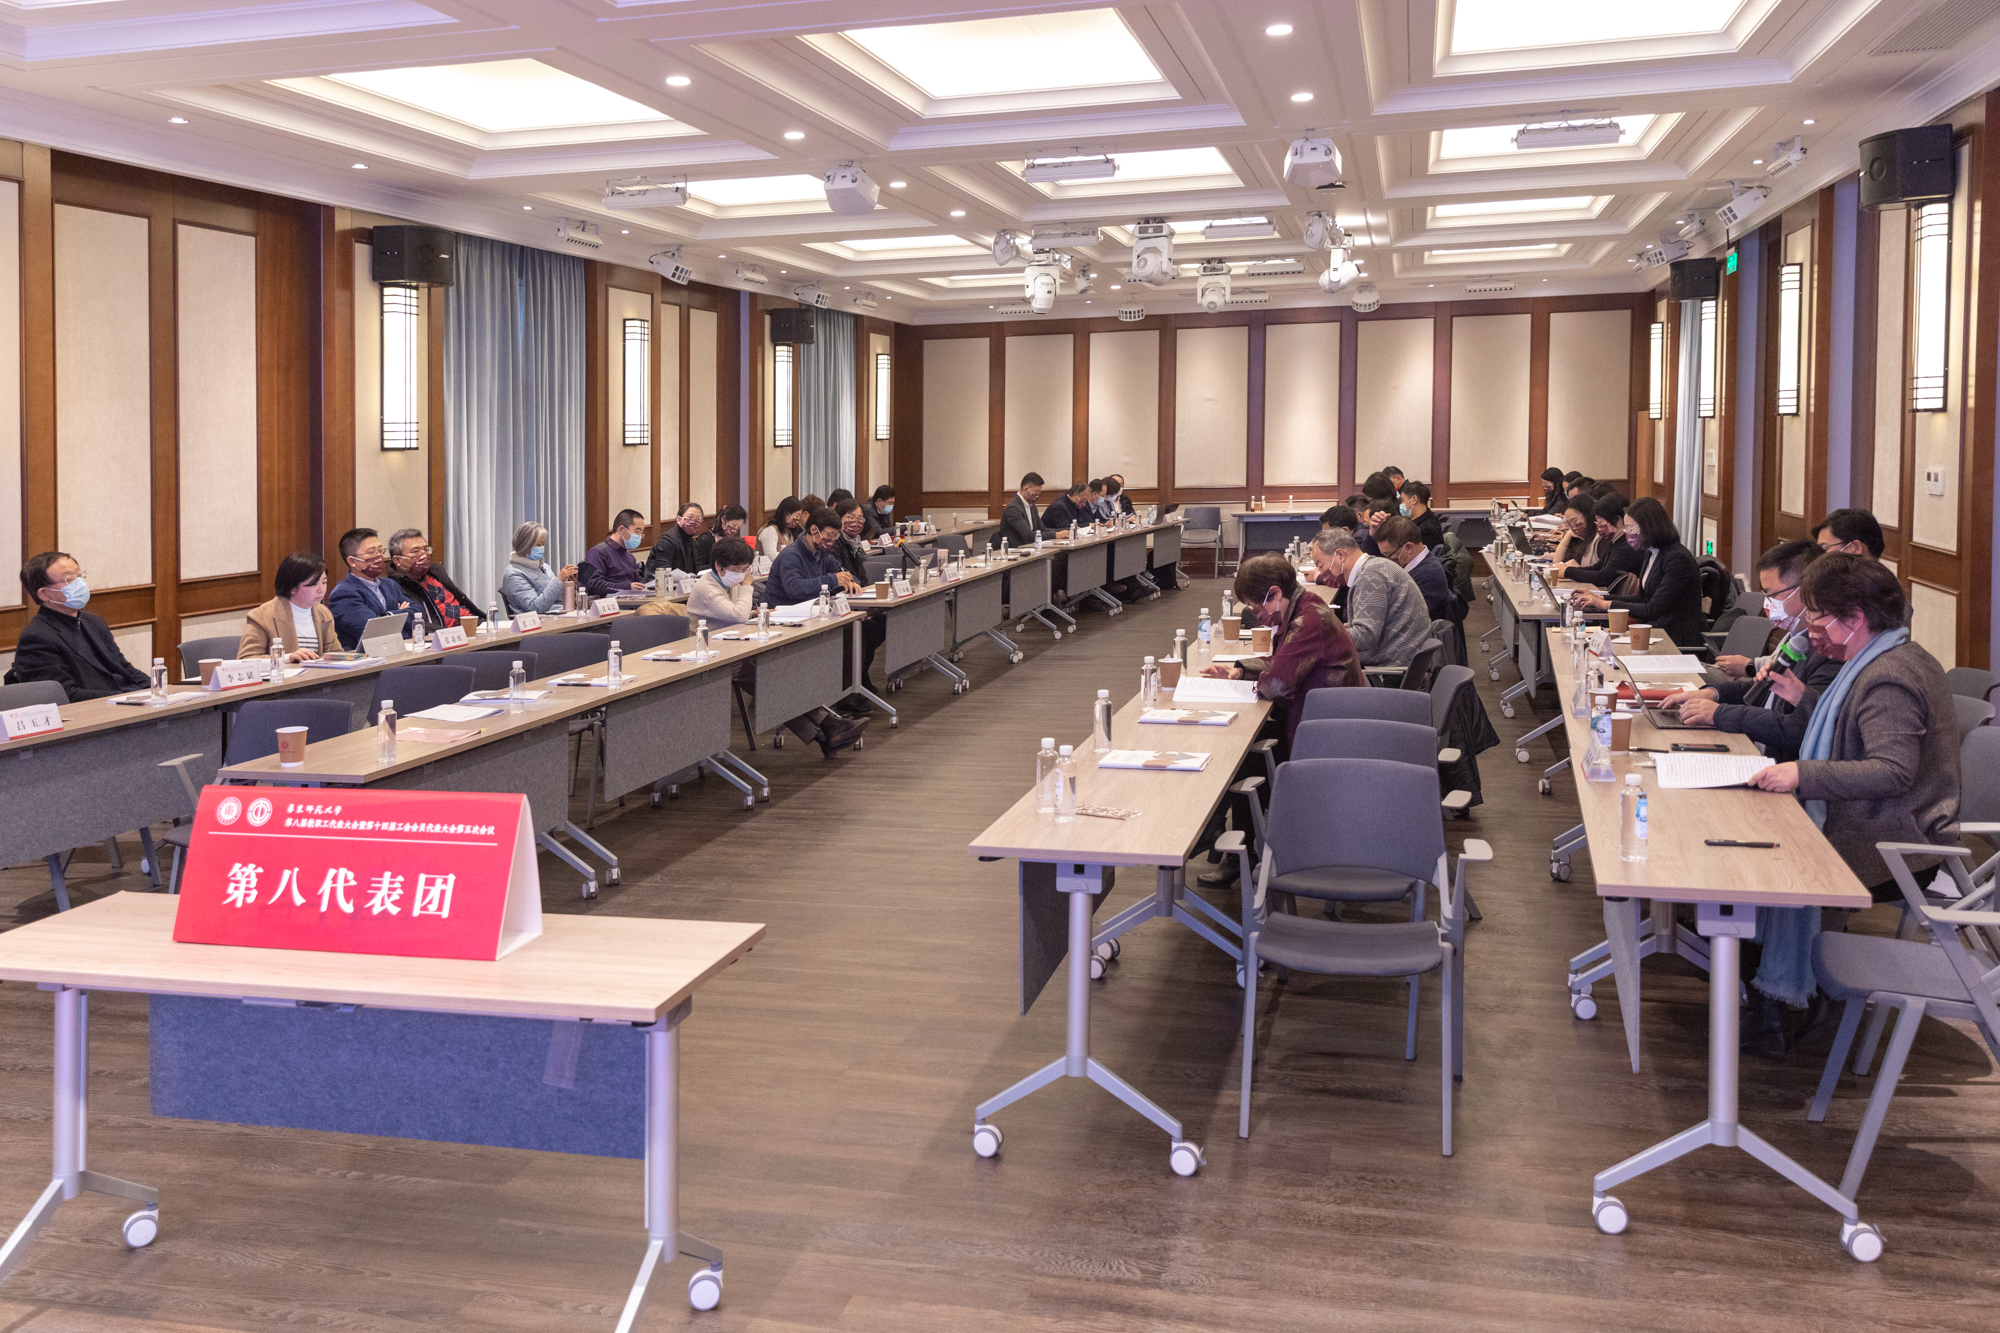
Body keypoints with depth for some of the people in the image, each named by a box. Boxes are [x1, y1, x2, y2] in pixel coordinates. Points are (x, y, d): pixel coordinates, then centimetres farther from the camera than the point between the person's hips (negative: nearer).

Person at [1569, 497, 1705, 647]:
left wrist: (1605, 604, -16)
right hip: (1656, 631, 8)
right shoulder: (1651, 554, 12)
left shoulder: (1678, 559, -18)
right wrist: (1600, 598, 8)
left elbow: (1654, 609, -20)